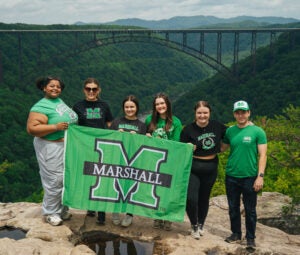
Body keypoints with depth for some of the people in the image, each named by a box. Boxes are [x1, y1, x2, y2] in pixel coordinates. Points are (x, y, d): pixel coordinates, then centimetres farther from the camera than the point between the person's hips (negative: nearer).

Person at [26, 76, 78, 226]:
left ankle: (62, 209, 28)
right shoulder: (41, 107, -15)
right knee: (55, 181, -5)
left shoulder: (59, 101, 10)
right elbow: (31, 129, -23)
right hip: (52, 148, -8)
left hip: (68, 146, 9)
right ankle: (50, 213, 11)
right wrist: (55, 127, -27)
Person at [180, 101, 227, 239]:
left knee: (204, 198, 14)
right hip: (193, 168, -2)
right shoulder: (188, 129, -10)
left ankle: (201, 225, 38)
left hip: (210, 168, 3)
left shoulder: (217, 126, -2)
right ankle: (194, 226, 13)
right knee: (191, 198, -13)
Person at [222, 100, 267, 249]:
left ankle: (250, 238, 21)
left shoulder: (257, 132, -6)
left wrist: (260, 176, -13)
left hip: (249, 177, -4)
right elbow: (222, 148, 16)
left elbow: (262, 155, -7)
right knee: (233, 207, 14)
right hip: (231, 176, 4)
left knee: (250, 209, 6)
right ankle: (236, 234, 30)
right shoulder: (230, 131, 5)